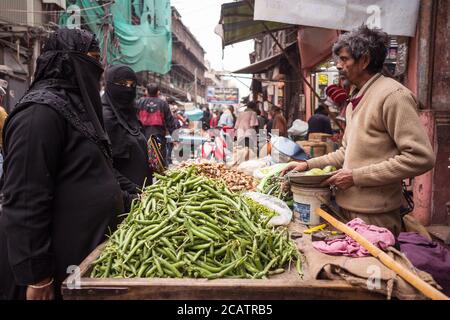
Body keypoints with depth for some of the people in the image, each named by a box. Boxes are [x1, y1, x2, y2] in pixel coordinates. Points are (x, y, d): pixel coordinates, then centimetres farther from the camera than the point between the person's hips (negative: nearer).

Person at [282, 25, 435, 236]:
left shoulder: (393, 95, -14)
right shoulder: (356, 100, 13)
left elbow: (421, 158, -20)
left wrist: (356, 176, -19)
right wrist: (309, 165, 9)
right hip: (349, 207, 8)